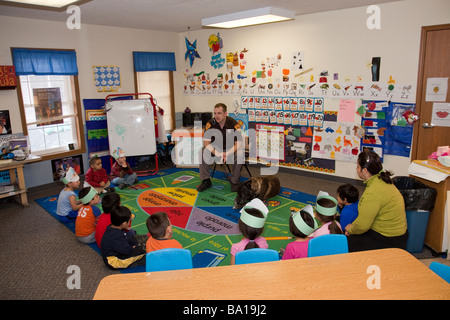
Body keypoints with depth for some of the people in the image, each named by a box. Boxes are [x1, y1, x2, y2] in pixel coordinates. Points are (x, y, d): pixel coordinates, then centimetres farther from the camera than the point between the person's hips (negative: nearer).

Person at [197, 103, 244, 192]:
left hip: (230, 149, -2)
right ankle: (206, 181, -9)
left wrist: (227, 154, -35)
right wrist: (219, 154, -28)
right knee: (202, 152, -24)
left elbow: (239, 143, -18)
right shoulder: (210, 124, -14)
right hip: (215, 148, 2)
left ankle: (234, 181, -13)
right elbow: (206, 143, -13)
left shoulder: (234, 124, -19)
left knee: (240, 154, -32)